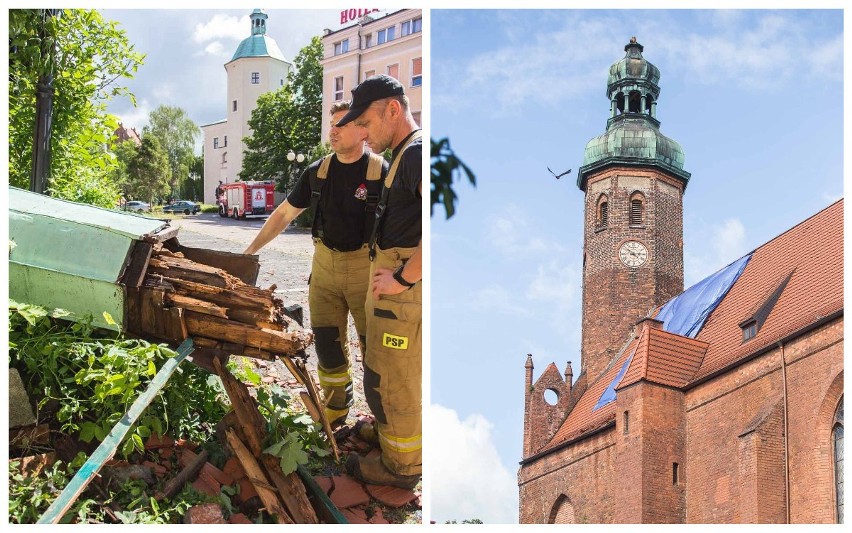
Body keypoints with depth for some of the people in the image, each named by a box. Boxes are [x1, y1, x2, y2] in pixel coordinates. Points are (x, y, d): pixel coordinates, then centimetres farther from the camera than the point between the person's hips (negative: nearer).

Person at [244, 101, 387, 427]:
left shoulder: (382, 173, -10)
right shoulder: (317, 172, 4)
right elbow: (285, 213, 12)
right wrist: (251, 250, 10)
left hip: (368, 268, -4)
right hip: (325, 266, 4)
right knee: (327, 341, 7)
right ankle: (336, 406, 21)